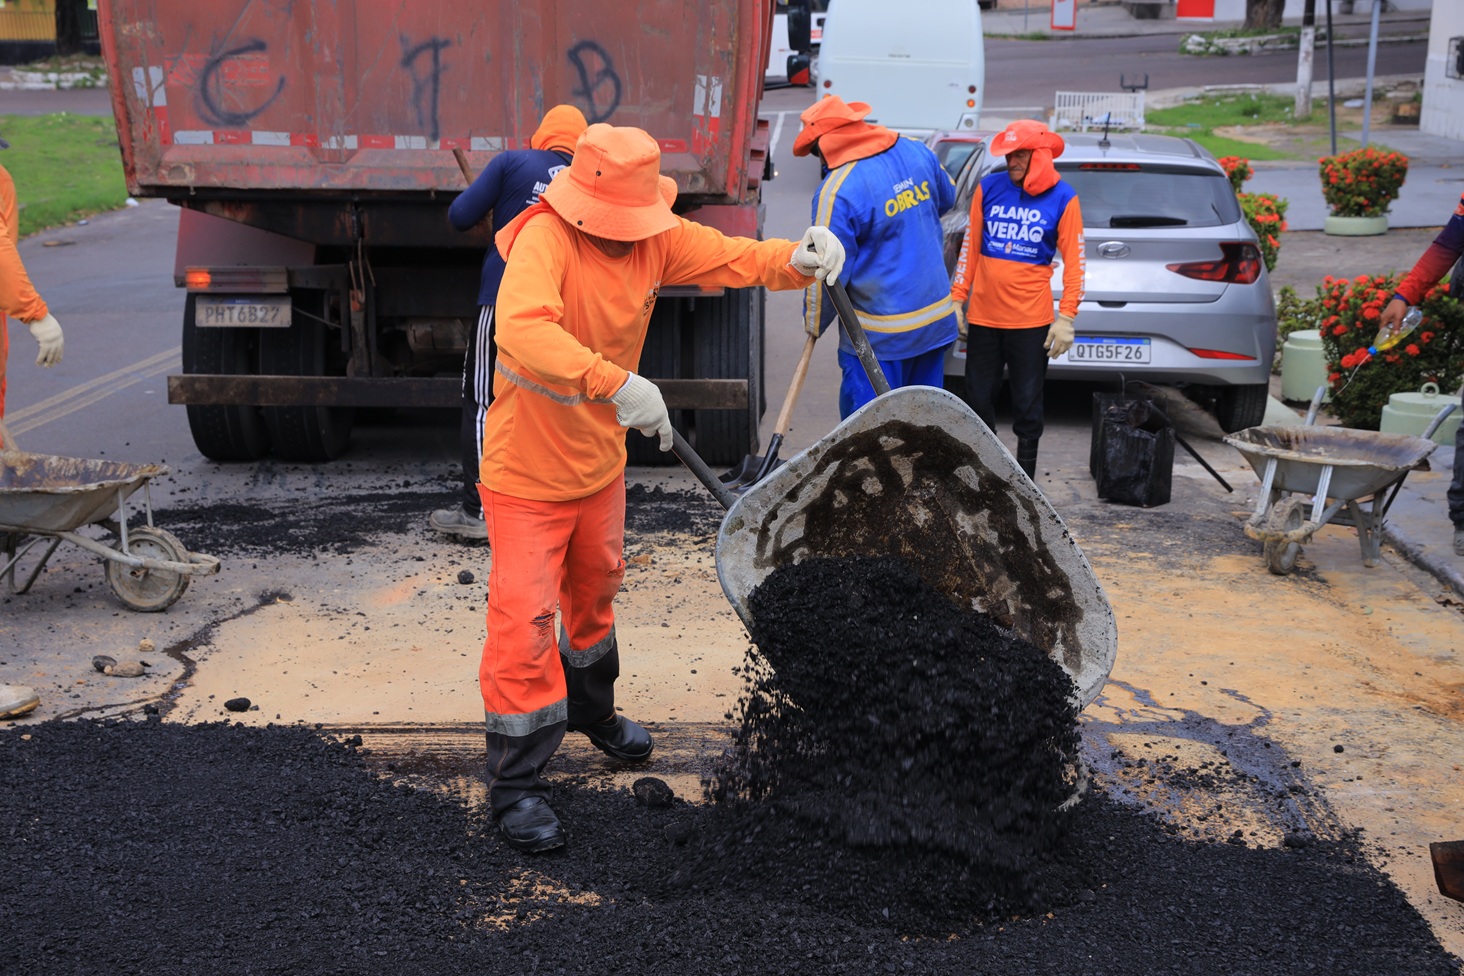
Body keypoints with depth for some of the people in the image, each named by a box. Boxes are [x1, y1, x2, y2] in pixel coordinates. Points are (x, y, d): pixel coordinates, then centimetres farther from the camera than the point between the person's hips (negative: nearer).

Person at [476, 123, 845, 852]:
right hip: (527, 470, -7)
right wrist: (617, 382, -53)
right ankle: (516, 782, 9)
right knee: (526, 619, -5)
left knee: (594, 588, 26)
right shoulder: (545, 241, -28)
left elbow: (731, 258, -3)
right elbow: (521, 329, -44)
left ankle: (589, 710, 52)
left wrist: (797, 260, -25)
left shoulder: (655, 237, -6)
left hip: (600, 461, 7)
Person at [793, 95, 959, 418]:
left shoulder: (837, 192, -21)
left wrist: (814, 322, 1)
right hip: (937, 318, 7)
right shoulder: (917, 153, 0)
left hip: (881, 335, -7)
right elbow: (947, 198, 21)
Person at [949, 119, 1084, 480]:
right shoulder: (989, 188, 2)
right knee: (979, 399, 10)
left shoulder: (1062, 199, -3)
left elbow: (1074, 262, -3)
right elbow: (970, 247, 7)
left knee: (1027, 405, 5)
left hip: (1030, 320, -2)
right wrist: (957, 299, 5)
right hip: (983, 315, 2)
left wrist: (1065, 319, -8)